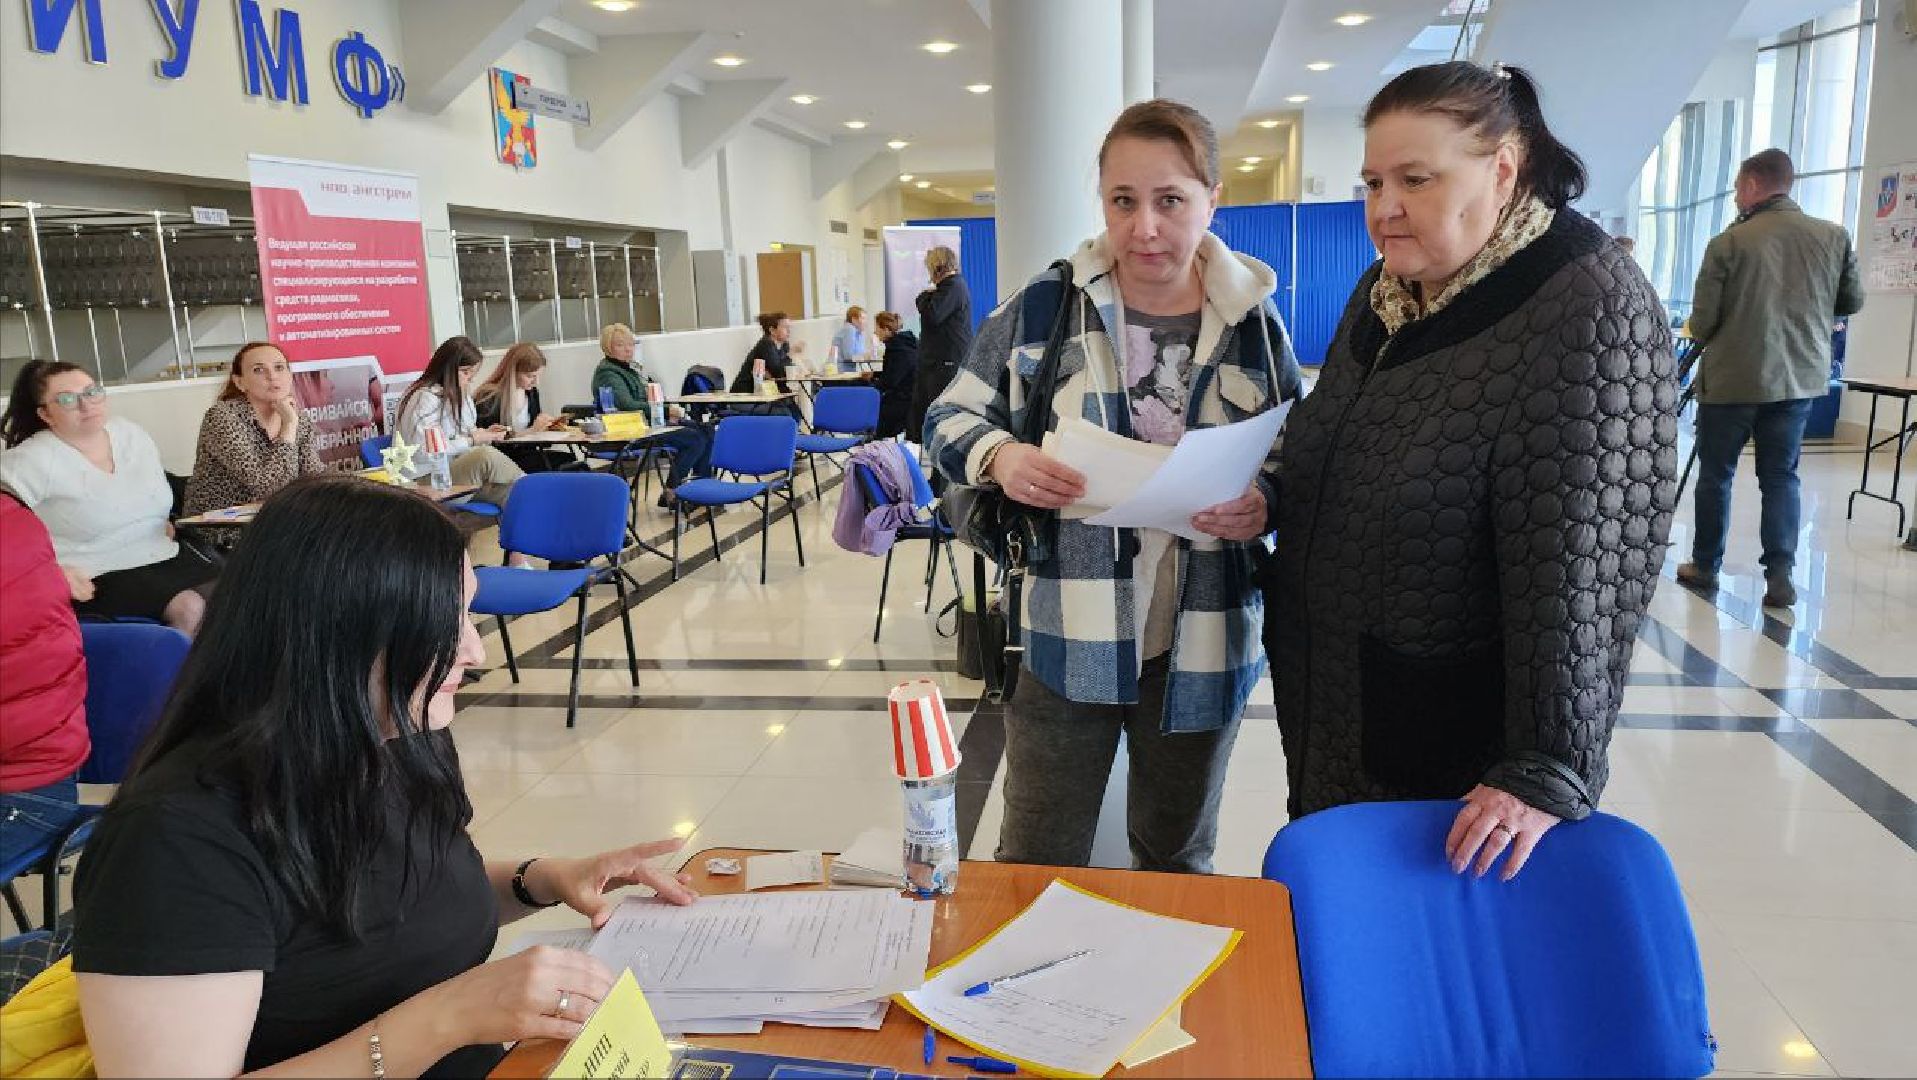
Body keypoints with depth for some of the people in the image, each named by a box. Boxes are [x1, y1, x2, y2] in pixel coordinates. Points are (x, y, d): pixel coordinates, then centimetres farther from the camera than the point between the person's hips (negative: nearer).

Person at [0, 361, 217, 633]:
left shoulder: (133, 435, 10)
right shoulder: (31, 461, -9)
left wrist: (164, 523, 10)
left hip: (165, 557, 6)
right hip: (98, 577, -6)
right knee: (191, 609, -28)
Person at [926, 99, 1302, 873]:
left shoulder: (1254, 322, 0)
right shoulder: (1043, 306, -4)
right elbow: (948, 419, 2)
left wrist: (1264, 503, -17)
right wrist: (999, 457, -20)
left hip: (1201, 643, 2)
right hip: (1064, 634, -1)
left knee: (1179, 859, 22)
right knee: (1037, 866, 9)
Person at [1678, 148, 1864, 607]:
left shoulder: (1728, 243, -13)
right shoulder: (1835, 237, 0)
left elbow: (1701, 323, -10)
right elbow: (1852, 301, 11)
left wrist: (1706, 337, 12)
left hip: (1732, 379, -3)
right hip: (1801, 377, 4)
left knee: (1715, 475, 11)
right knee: (1781, 475, 11)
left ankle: (1705, 566, 20)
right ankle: (1780, 576, 4)